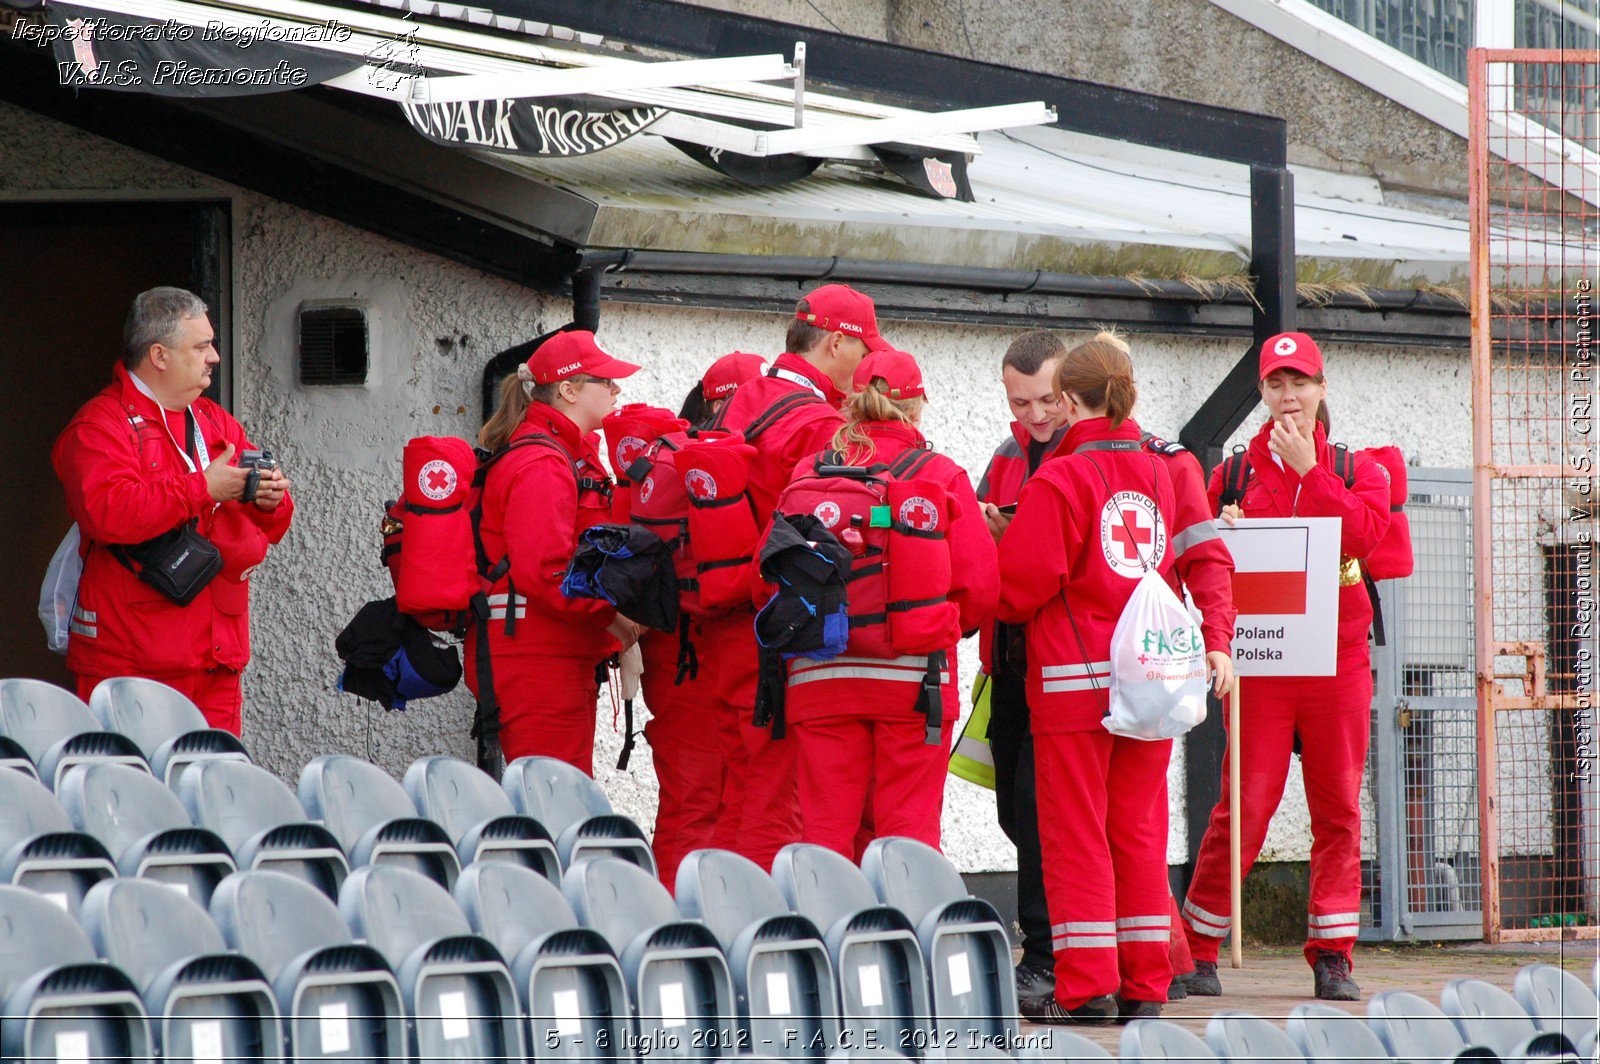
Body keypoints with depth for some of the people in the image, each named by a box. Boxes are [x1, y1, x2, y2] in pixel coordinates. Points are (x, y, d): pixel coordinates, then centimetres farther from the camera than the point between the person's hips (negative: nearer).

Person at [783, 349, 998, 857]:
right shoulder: (943, 476, -2)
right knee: (908, 831, 2)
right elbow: (979, 586, -4)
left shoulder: (807, 476, 3)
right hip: (914, 677, -2)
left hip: (819, 677, 2)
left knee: (826, 830, 4)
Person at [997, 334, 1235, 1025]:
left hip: (1073, 681, -5)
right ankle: (1145, 987, 9)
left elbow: (1020, 587, -10)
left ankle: (1085, 988, -4)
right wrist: (1215, 639, 3)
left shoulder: (1058, 480, -9)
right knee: (1139, 830, 10)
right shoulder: (1160, 473, 9)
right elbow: (1206, 555, 5)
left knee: (1075, 833, -1)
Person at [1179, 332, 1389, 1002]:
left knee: (1338, 807, 2)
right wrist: (1223, 535, -10)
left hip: (1338, 658, 1)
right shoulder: (1236, 470, 9)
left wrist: (1309, 468, -10)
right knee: (1245, 806, -7)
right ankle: (1198, 946, 2)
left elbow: (1363, 532, -11)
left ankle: (1332, 954, 9)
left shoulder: (1354, 469, 9)